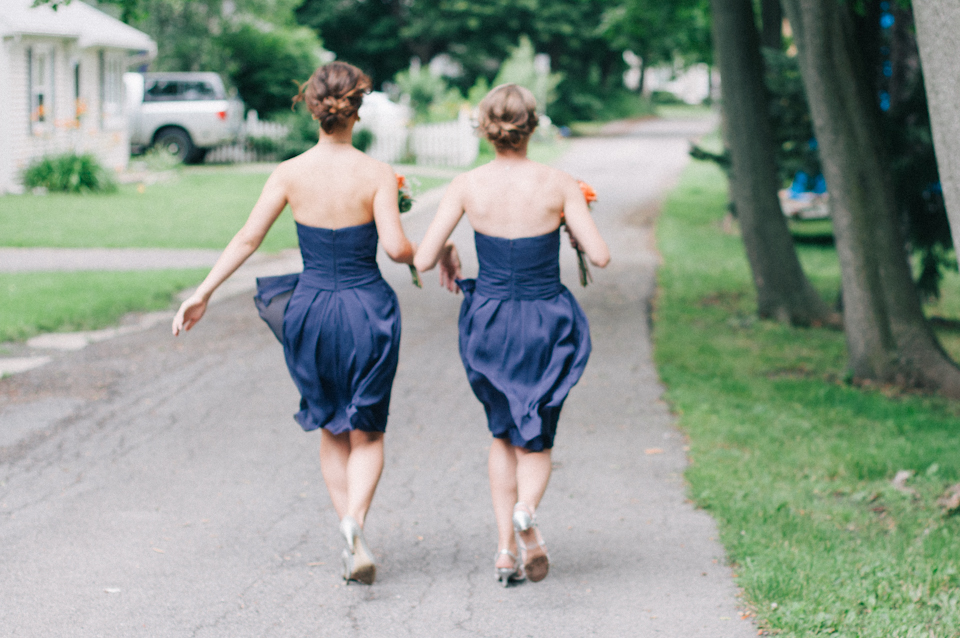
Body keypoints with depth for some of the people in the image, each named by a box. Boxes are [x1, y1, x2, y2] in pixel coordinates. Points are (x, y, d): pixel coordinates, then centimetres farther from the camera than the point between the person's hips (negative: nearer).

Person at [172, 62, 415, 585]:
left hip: (311, 307, 2)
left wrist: (202, 294, 2)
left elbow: (247, 238, -5)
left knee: (331, 430, 19)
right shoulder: (376, 174, -10)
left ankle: (352, 540, 16)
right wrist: (419, 256, 7)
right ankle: (354, 521, -16)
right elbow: (396, 246, -16)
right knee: (367, 433, 10)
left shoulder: (291, 174, -5)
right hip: (367, 309, -2)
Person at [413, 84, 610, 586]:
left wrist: (446, 252, 13)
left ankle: (506, 547, 11)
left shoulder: (466, 186, -9)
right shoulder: (559, 185, -11)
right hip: (545, 324, -1)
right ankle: (526, 512, -17)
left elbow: (422, 260, -9)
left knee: (503, 434, 22)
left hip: (489, 322, 1)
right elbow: (600, 256, -9)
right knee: (535, 439, 15)